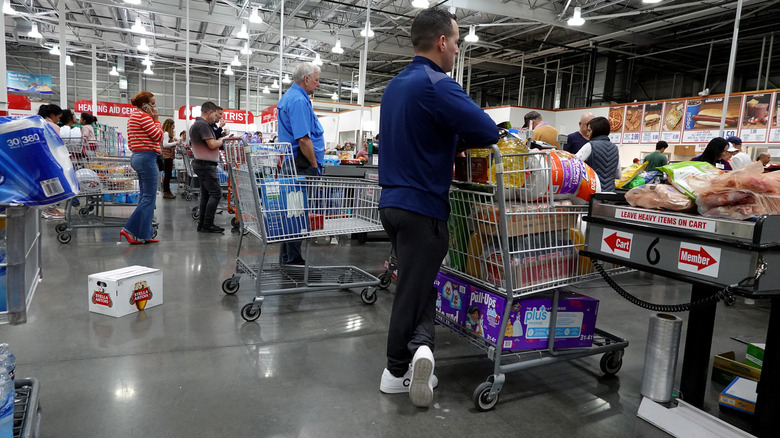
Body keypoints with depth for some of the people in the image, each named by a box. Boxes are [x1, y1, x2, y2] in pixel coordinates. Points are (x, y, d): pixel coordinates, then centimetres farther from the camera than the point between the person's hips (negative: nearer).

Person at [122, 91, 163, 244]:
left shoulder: (133, 116, 21)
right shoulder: (143, 116, -10)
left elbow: (130, 142, 21)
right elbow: (158, 136, -12)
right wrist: (155, 119, -2)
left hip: (137, 156, 11)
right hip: (147, 157, -11)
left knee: (145, 197, 11)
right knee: (149, 198, -6)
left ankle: (143, 235, 13)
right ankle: (130, 229, -5)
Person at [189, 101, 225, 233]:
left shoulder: (195, 125, 18)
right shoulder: (203, 125, -16)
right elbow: (212, 145, -21)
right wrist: (222, 140, -1)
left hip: (200, 163, 11)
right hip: (206, 164, -11)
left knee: (206, 194, 12)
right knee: (216, 193, -10)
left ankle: (202, 224, 14)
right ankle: (207, 225, -10)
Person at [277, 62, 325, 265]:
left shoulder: (289, 96, 20)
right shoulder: (299, 100, -14)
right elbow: (303, 139, -22)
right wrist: (314, 165, -12)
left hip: (291, 164, 11)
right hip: (302, 165, -11)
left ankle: (287, 258, 21)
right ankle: (292, 259, 0)